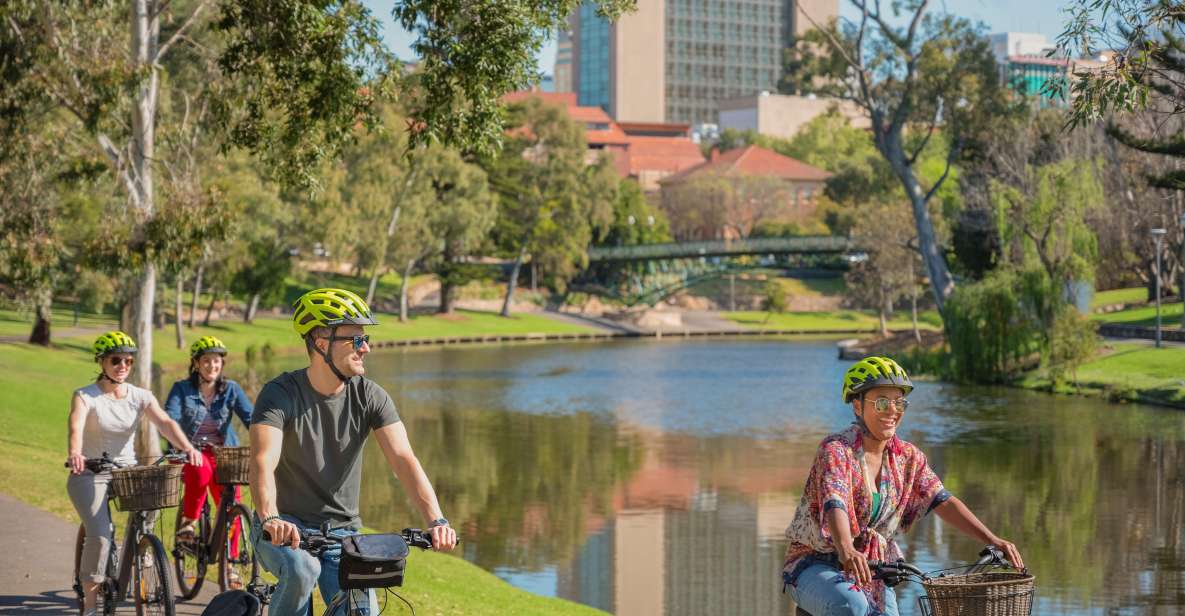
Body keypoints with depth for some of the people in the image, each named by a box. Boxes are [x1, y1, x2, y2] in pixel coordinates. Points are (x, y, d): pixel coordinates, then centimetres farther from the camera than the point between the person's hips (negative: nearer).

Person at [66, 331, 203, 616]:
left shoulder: (140, 396, 2)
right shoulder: (85, 396, -8)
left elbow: (165, 422, -15)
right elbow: (76, 426, -27)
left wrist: (187, 447, -35)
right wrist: (74, 453, -50)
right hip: (91, 474, -4)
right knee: (100, 535, -23)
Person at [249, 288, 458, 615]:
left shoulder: (370, 397, -5)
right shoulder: (280, 394, -15)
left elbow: (403, 458, -15)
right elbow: (263, 463, -29)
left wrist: (437, 520, -31)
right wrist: (270, 520, -49)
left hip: (342, 531, 4)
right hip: (286, 529, -4)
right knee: (302, 569, -35)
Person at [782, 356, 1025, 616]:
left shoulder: (907, 457, 0)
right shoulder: (836, 450, -18)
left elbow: (943, 501, -6)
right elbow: (835, 504, -35)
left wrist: (993, 540, -20)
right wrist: (846, 550, -54)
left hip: (871, 571, 6)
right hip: (815, 564, -6)